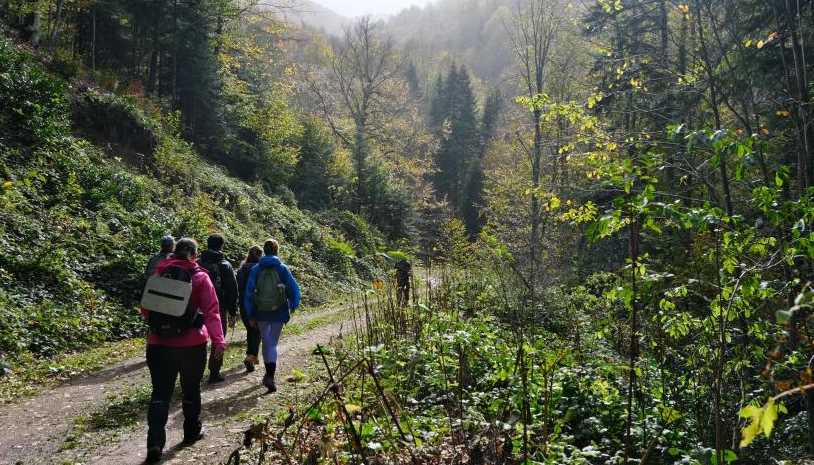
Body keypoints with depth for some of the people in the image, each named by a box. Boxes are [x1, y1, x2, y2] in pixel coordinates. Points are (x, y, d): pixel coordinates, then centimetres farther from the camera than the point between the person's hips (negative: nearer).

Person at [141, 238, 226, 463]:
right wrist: (218, 340, -20)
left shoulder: (159, 273, 3)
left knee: (160, 393, 6)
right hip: (192, 344, -2)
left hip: (160, 343, 2)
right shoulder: (200, 277, -6)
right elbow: (211, 311, -16)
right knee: (191, 389, 16)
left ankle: (155, 443, -4)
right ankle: (192, 432, 29)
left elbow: (146, 309, 9)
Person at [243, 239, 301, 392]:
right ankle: (270, 376, -10)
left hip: (261, 313, 1)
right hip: (279, 312, -1)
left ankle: (269, 374, 26)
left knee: (266, 342, 17)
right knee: (273, 343, 6)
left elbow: (249, 292, 0)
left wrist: (250, 315, 5)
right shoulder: (282, 268, -4)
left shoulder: (256, 269, 0)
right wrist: (292, 306, 11)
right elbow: (294, 288, -4)